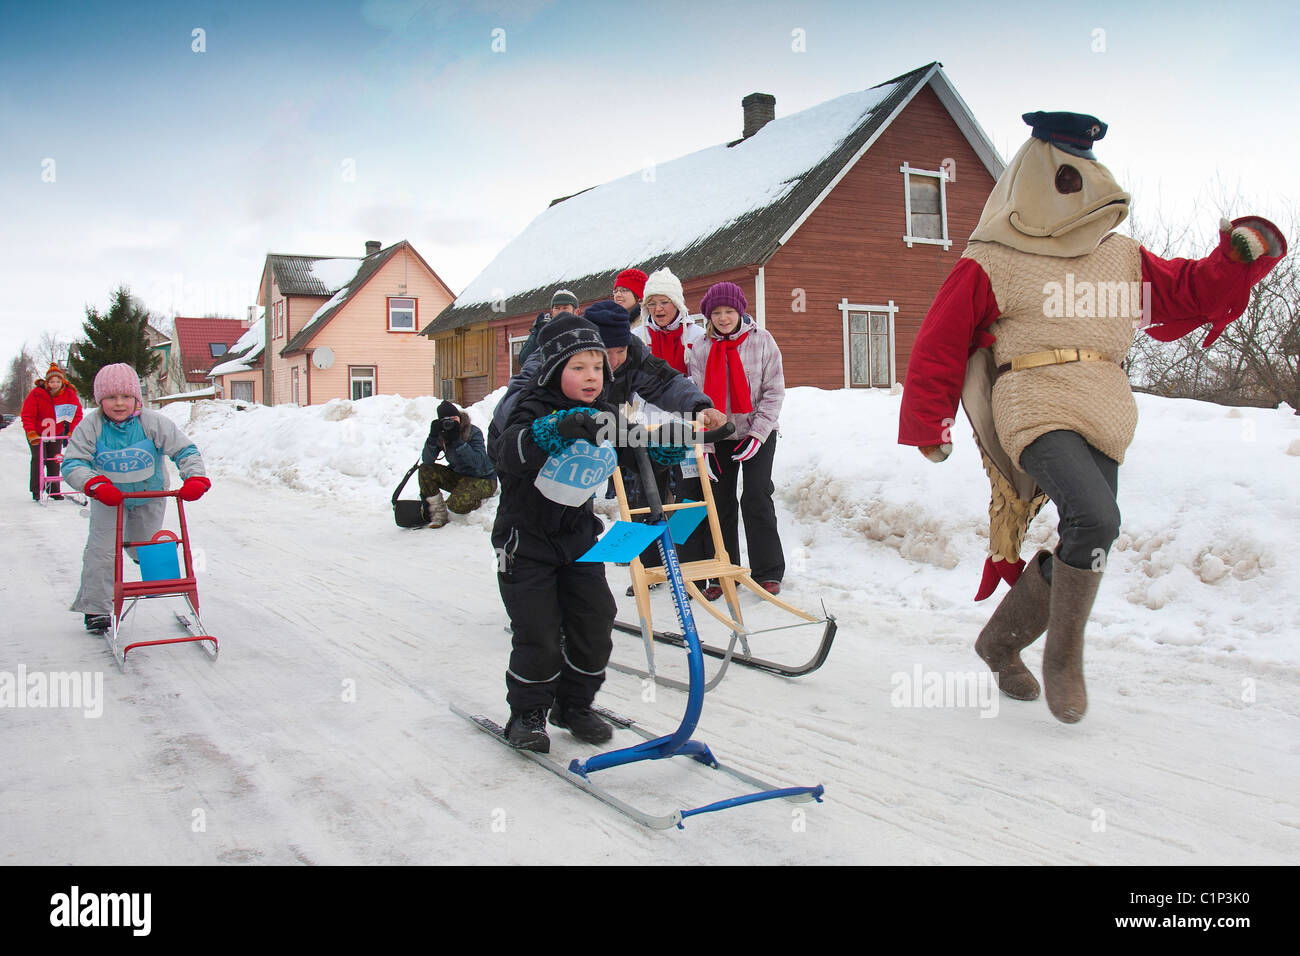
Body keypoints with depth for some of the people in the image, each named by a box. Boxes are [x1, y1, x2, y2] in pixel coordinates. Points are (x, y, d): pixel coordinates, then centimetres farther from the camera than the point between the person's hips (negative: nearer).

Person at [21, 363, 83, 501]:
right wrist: (31, 433, -20)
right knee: (38, 460, -7)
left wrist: (72, 432, -12)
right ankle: (35, 491, 2)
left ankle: (55, 490, 10)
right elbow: (27, 415, -14)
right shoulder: (36, 394, -20)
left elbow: (77, 414, -5)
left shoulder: (69, 394, -14)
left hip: (57, 433, 2)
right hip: (37, 433, -2)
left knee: (54, 462, 3)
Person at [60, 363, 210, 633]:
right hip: (108, 500, 0)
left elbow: (185, 450, -19)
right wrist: (95, 484, -41)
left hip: (149, 496, 0)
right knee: (102, 550, -4)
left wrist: (195, 478, -36)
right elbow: (73, 464, -23)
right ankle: (95, 608, 8)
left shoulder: (153, 423, -20)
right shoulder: (90, 426, -19)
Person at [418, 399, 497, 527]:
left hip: (483, 479, -6)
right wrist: (432, 438, -28)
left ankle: (482, 498, 3)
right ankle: (438, 514, -7)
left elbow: (478, 462, -32)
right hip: (458, 476, 6)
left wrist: (458, 441, -36)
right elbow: (427, 461, -14)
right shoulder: (441, 435, -5)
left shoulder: (473, 432, -19)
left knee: (456, 504, -31)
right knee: (425, 471, -15)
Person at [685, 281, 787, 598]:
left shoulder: (761, 341, -6)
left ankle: (768, 572, 2)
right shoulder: (700, 349, -2)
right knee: (721, 504, 4)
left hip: (758, 434, -2)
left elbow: (774, 392, -5)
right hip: (718, 437, 2)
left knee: (756, 498, -9)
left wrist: (758, 434, -12)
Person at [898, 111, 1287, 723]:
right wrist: (928, 426, 6)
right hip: (1035, 411, -6)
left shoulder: (1121, 259, 18)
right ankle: (1063, 652, -5)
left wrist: (1243, 256, 3)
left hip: (1104, 419, 6)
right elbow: (939, 346, 5)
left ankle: (1000, 642, 26)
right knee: (1096, 518, -27)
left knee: (1087, 541, 2)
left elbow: (1188, 294, 22)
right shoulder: (990, 265, 2)